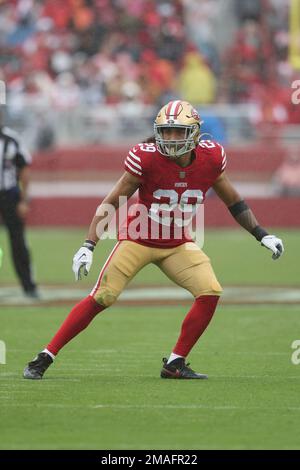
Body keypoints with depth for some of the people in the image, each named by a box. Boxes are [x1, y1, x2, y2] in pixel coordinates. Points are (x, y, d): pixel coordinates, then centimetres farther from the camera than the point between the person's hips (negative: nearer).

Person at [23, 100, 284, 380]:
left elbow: (233, 201, 7)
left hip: (177, 244, 4)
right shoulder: (147, 159, -22)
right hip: (138, 239, -4)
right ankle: (44, 358, -4)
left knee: (210, 294, -14)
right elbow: (112, 202, -15)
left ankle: (175, 364, 0)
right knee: (101, 298, -12)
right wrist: (88, 247, -22)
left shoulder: (210, 159, -12)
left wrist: (262, 236, 5)